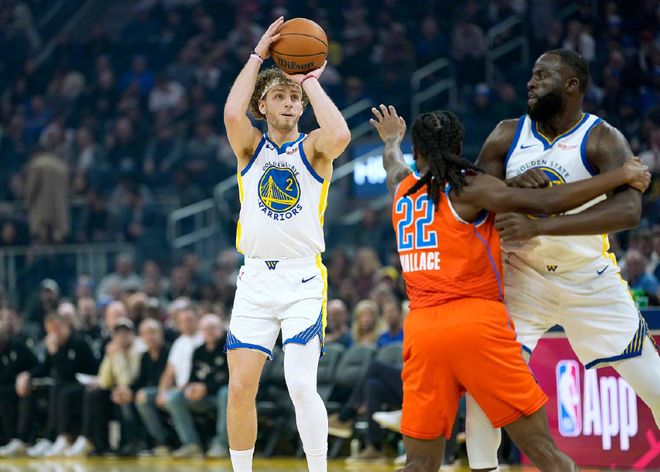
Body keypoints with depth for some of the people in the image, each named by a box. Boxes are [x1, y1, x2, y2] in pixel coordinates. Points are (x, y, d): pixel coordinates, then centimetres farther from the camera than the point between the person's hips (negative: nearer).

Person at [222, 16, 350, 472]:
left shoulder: (312, 149, 5)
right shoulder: (251, 146, 8)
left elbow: (341, 135, -21)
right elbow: (232, 113, -15)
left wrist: (311, 82, -9)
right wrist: (258, 55, -9)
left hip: (303, 280, -2)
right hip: (256, 279, 2)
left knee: (301, 384, -16)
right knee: (240, 388, -1)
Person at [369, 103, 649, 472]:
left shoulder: (403, 190, 16)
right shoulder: (468, 188, -1)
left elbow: (394, 165, 42)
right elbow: (547, 203, -11)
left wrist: (392, 141, 66)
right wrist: (621, 176, -3)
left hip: (421, 329, 5)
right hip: (477, 322, -5)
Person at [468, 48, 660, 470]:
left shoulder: (603, 140, -15)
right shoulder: (508, 136, -2)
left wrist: (538, 225, -39)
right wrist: (511, 186, -22)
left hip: (591, 278, -2)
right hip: (524, 275, 2)